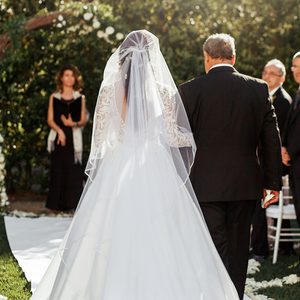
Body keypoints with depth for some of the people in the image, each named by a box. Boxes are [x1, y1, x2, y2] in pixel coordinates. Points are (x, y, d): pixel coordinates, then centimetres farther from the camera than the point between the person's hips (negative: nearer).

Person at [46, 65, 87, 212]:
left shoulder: (80, 98, 9)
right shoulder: (54, 97, 8)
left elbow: (84, 120, 6)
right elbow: (50, 120, 4)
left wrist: (74, 123, -14)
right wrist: (59, 130, -13)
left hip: (74, 138, 0)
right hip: (58, 137, 0)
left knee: (74, 170, -5)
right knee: (58, 169, -1)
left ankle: (73, 203, 0)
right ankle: (57, 204, 6)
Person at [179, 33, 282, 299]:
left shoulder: (190, 90, -7)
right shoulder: (258, 89, 0)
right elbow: (272, 139, 2)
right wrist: (273, 182, 9)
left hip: (206, 185, -3)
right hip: (245, 184, 3)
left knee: (214, 250, 1)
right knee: (238, 248, 15)